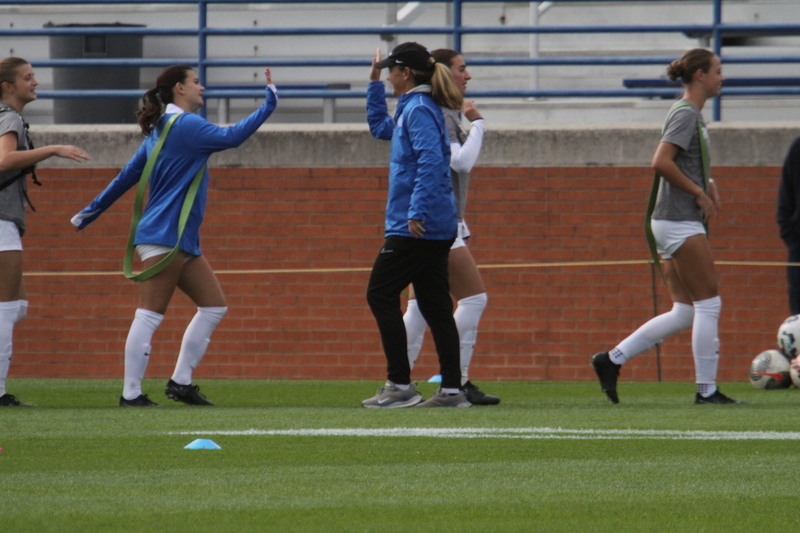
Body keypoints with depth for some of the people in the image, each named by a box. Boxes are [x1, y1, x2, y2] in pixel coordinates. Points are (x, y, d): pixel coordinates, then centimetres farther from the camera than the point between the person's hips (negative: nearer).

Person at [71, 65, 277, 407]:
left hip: (182, 240, 10)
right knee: (150, 315, -8)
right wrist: (269, 105, -15)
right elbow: (231, 137, -21)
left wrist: (91, 212, 25)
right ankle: (131, 394, -7)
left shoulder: (160, 130, 18)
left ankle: (180, 382, 10)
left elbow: (127, 176, 21)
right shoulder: (185, 125, -10)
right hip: (165, 236, -10)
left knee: (214, 305, 8)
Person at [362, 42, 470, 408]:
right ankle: (451, 389, 6)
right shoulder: (414, 108, 17)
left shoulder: (419, 110, -13)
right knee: (435, 304, 8)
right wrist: (374, 84, 32)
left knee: (380, 295, -4)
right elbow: (380, 128, 36)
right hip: (437, 227, 10)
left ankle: (400, 385, -6)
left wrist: (416, 212, -27)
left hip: (416, 227, -10)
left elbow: (430, 162, -25)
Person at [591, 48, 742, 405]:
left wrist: (708, 185, 11)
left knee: (684, 313, 9)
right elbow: (661, 162, -24)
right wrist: (699, 193, -17)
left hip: (674, 224, 10)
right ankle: (707, 389, -2)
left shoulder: (693, 114, 17)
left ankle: (612, 360, 10)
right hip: (680, 223, -10)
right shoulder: (686, 114, -12)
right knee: (708, 304, -6)